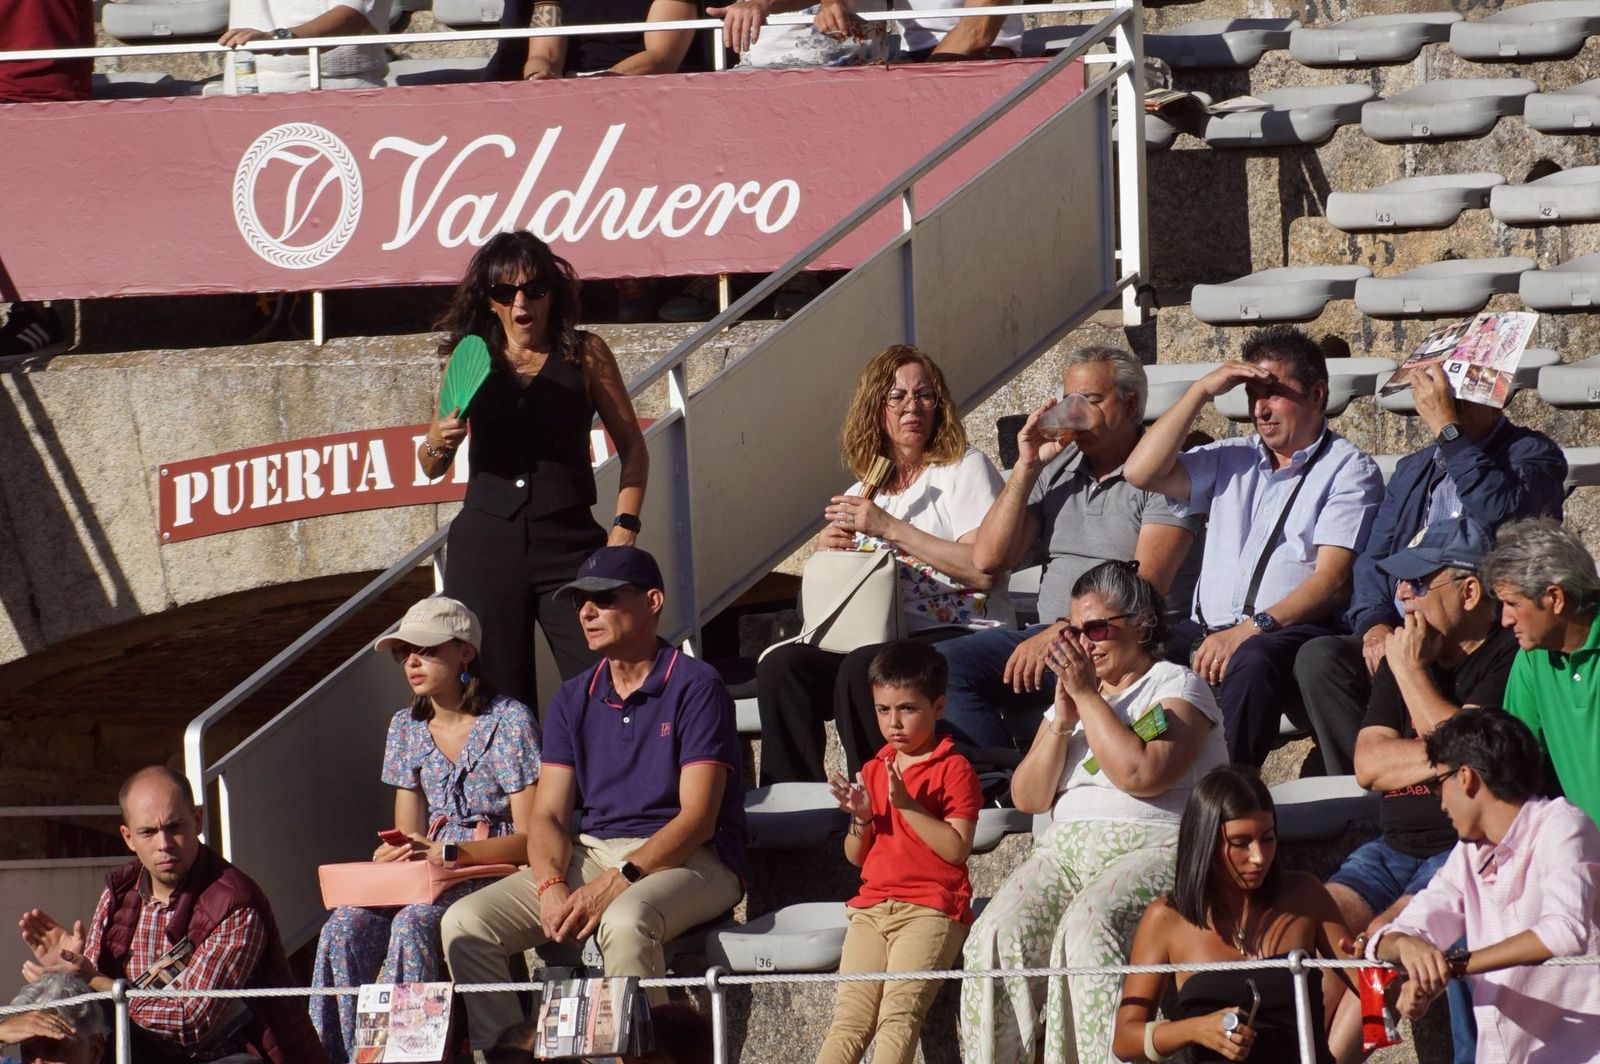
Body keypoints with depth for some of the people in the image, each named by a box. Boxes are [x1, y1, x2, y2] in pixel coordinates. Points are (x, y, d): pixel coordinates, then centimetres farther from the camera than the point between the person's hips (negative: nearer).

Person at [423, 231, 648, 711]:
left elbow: (632, 447, 9)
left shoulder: (585, 355, 5)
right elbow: (432, 468, 19)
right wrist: (437, 442, -4)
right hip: (484, 546, 2)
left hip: (568, 545, -2)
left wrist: (624, 528, -4)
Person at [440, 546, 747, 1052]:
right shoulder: (573, 700, 13)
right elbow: (548, 815, 7)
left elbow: (697, 818, -13)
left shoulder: (695, 687, -6)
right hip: (593, 854, 6)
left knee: (625, 921, -40)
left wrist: (615, 883, -24)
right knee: (465, 923, -14)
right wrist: (553, 886, -16)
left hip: (687, 859, -6)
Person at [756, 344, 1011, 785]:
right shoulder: (862, 492, 22)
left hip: (959, 635, -6)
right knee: (780, 665, -22)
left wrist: (889, 528, -12)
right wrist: (827, 556, 2)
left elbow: (984, 570, -11)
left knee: (861, 670, -35)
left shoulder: (964, 469, 4)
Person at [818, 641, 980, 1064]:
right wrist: (860, 819, 0)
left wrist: (907, 804, -15)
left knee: (899, 1013, -22)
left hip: (931, 908, -6)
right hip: (873, 907, 6)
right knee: (850, 1018, -8)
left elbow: (957, 849, -11)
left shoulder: (954, 770, -1)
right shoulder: (873, 770, 19)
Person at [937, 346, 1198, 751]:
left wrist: (1061, 631, -23)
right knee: (946, 665, -16)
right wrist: (1027, 468, 3)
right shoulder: (1055, 470, 18)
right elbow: (988, 558, 11)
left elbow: (1148, 584, -14)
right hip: (1050, 636, 6)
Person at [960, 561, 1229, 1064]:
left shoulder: (1176, 686, 6)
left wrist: (1088, 697, -6)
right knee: (998, 933, -25)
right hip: (1065, 849, 5)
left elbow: (1139, 774, -13)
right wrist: (1062, 722, 4)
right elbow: (1028, 797, 16)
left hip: (1151, 848, -5)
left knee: (1087, 929, -37)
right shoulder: (1072, 694, 26)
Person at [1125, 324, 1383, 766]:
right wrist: (1201, 392, 8)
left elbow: (1332, 579, -7)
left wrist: (1252, 628, -21)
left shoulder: (1350, 471, 5)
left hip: (1290, 631, -5)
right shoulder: (1233, 458, 25)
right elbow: (1142, 473, 13)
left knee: (1252, 663, -40)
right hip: (1208, 629, 5)